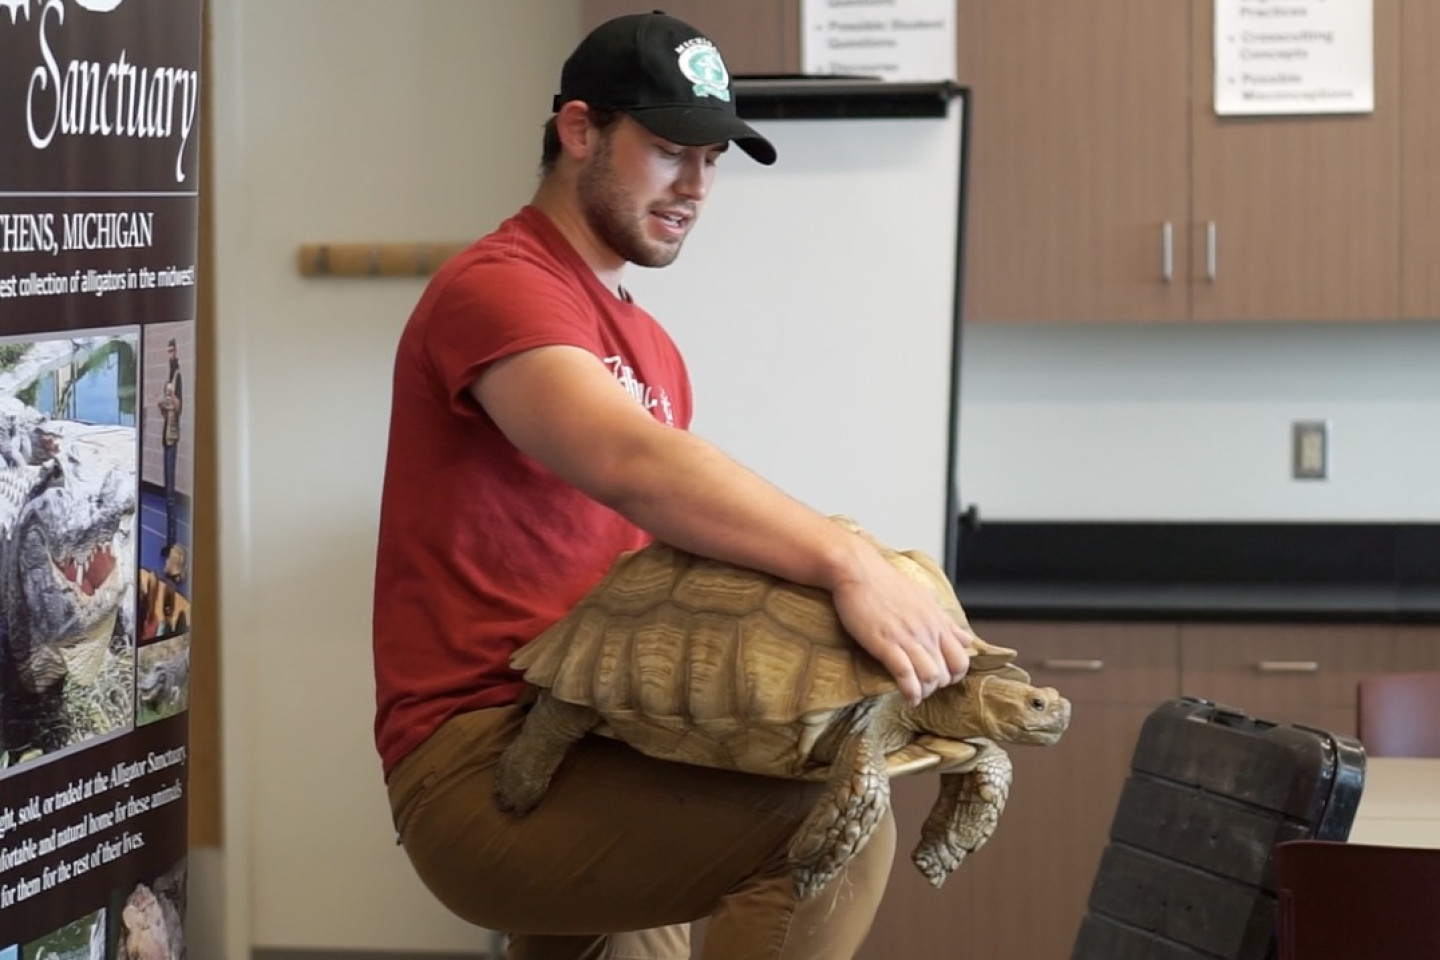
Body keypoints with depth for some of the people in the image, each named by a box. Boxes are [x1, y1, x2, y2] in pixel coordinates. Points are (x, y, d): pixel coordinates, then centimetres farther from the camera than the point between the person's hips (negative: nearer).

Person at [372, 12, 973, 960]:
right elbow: (629, 464, -29)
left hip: (584, 743, 10)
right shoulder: (496, 289, -10)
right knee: (831, 824, -27)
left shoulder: (652, 348, 23)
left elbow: (683, 527, 13)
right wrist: (847, 563, -37)